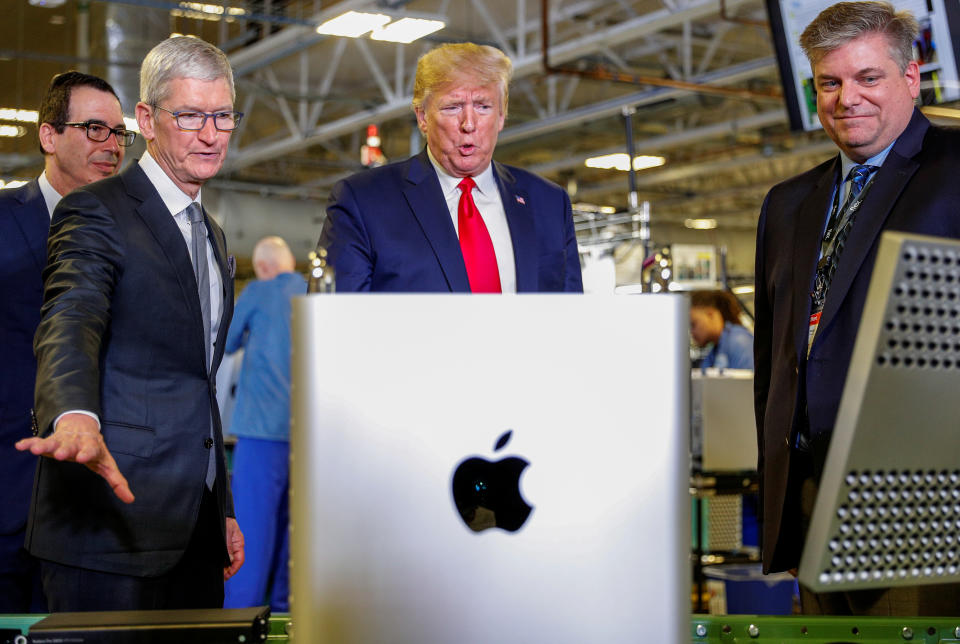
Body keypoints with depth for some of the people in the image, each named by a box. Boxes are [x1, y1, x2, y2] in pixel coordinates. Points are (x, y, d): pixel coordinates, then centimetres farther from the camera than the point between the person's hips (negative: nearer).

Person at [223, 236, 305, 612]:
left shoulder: (258, 293, -3)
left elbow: (226, 344, 7)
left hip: (263, 422, -5)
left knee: (253, 516, -4)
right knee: (292, 515, 10)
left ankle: (241, 606, -4)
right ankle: (284, 603, 13)